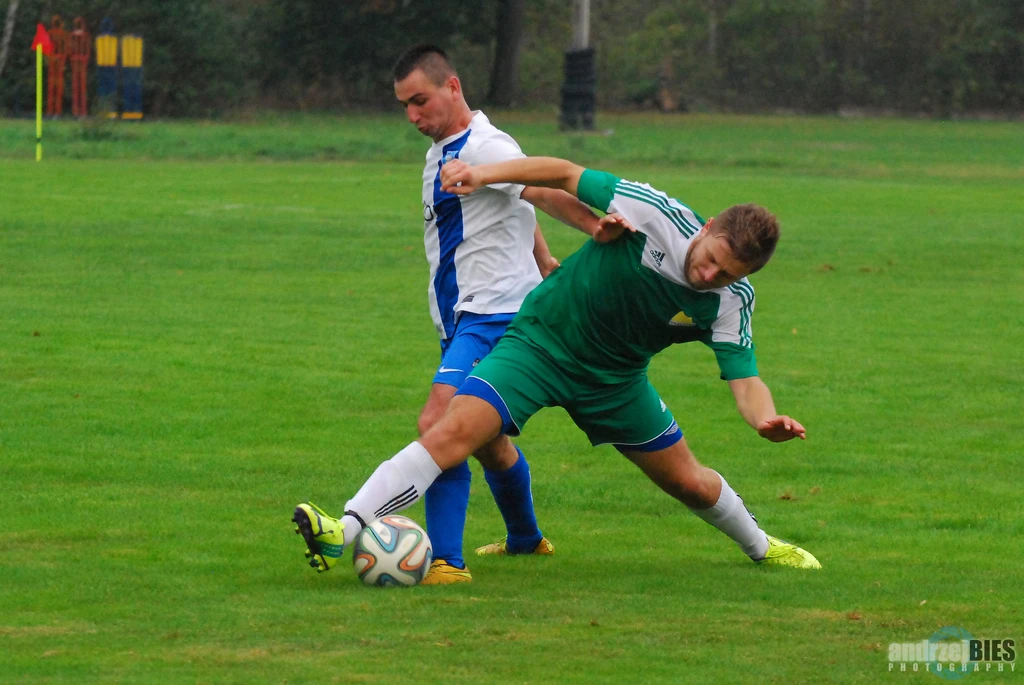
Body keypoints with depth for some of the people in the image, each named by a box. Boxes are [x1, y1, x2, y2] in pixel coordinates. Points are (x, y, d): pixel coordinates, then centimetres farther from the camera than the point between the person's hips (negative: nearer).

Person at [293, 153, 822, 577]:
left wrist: (767, 419, -40)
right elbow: (565, 175, -15)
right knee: (455, 432, -24)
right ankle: (348, 529, -31)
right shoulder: (654, 213, -25)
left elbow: (744, 380, -17)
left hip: (615, 380, 3)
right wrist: (483, 174, -24)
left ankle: (758, 545, 47)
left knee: (690, 483, 15)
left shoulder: (732, 304, -15)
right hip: (540, 343, -3)